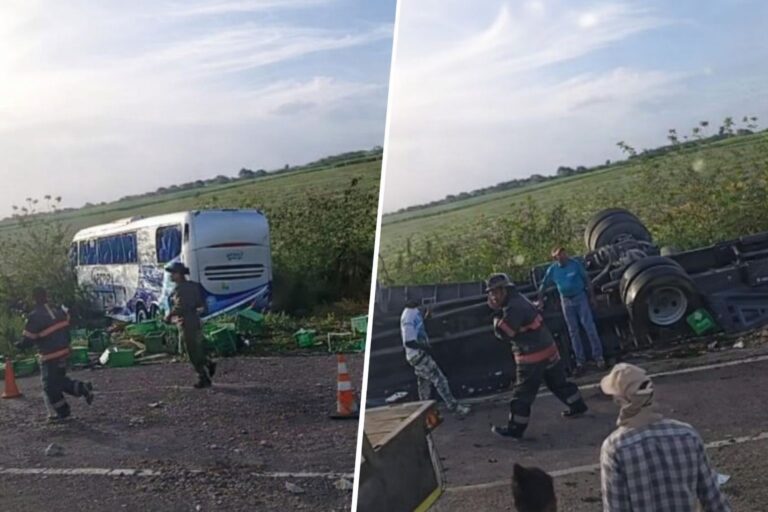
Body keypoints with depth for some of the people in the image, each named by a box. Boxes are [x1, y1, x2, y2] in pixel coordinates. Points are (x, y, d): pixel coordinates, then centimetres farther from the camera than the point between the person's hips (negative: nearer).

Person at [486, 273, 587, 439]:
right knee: (558, 382, 25)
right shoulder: (518, 300, 9)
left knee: (522, 394, -1)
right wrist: (498, 310, 1)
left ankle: (515, 428, 7)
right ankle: (578, 406, 40)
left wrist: (497, 313, -13)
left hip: (533, 356, -10)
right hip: (547, 350, 10)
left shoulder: (514, 307, -22)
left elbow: (503, 333, -24)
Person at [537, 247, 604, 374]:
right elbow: (543, 285, 9)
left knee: (589, 327, -7)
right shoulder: (552, 270, -1)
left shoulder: (575, 264, -6)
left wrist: (592, 297, -1)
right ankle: (580, 362, 13)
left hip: (580, 297, -2)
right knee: (573, 331, 6)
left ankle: (598, 357, -1)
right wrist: (540, 300, 4)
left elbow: (587, 280, 0)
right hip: (566, 301, 2)